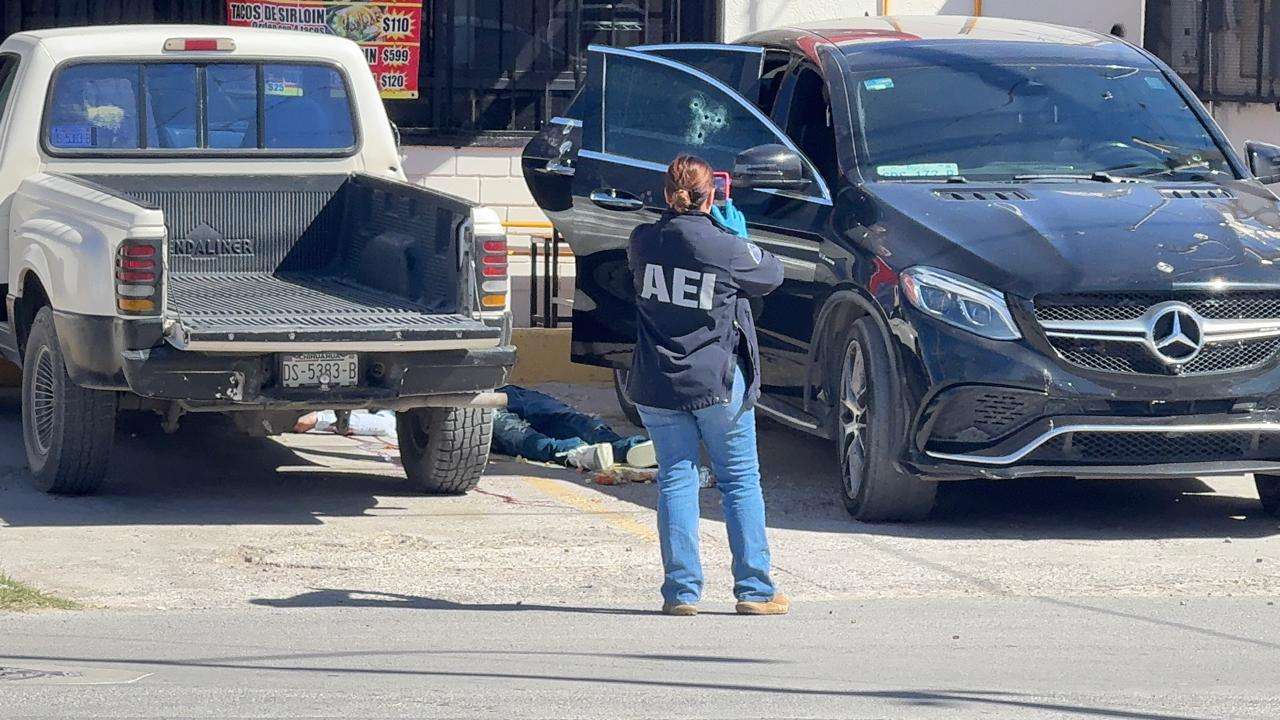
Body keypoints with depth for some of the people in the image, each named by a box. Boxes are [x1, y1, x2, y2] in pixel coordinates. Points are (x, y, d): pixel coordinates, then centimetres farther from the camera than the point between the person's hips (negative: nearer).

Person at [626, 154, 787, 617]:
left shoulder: (644, 242, -3)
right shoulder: (725, 248, -13)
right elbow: (771, 275, 4)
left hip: (657, 386, 3)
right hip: (718, 384, -3)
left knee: (675, 480, 7)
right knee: (740, 481, 8)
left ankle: (681, 591, 2)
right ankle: (754, 590, 7)